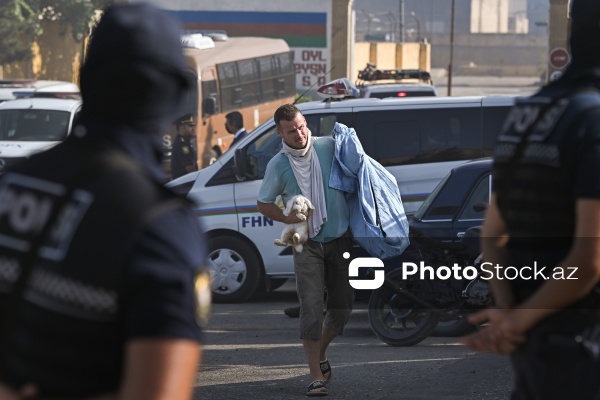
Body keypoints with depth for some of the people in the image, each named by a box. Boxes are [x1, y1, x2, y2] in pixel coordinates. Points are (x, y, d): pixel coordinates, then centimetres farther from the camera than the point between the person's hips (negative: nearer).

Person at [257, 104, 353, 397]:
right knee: (311, 308, -10)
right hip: (308, 244, -2)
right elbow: (263, 204, 7)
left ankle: (320, 355, 32)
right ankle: (317, 376, -8)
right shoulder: (278, 166, -4)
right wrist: (287, 218, -11)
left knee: (342, 307, 7)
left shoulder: (329, 147, -2)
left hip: (340, 239, 2)